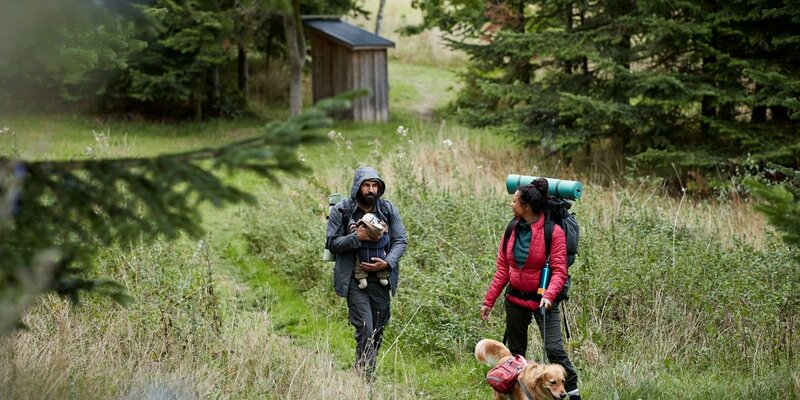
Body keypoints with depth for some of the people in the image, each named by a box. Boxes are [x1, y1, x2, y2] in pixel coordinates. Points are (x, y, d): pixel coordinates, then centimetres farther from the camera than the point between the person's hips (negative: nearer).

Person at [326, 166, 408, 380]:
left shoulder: (388, 210, 2)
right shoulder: (341, 211, -6)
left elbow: (401, 240, 3)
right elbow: (332, 243, -6)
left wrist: (387, 262, -14)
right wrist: (357, 238, -21)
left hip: (382, 279, 4)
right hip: (354, 281, -4)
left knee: (378, 331, 11)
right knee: (365, 332, -12)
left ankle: (367, 371, 27)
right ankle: (365, 378, -8)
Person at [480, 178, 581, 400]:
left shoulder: (553, 232, -14)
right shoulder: (513, 230, 3)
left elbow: (559, 271, -16)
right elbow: (502, 269, 8)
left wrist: (549, 295, -32)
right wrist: (489, 301, 6)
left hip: (542, 300, -6)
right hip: (515, 300, 6)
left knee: (554, 349, -14)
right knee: (515, 351, 13)